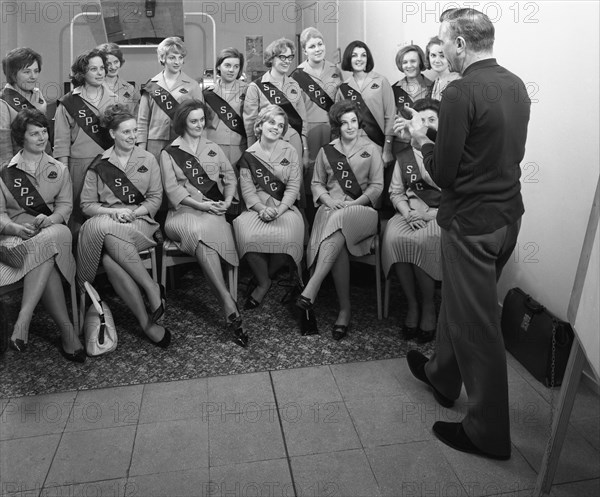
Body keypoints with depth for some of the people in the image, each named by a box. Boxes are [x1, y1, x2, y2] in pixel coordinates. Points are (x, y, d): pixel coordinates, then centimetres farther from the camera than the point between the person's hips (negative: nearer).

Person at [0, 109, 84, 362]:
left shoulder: (59, 170, 18)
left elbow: (65, 206, 9)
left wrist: (48, 220, -14)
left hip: (52, 229, 1)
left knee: (52, 239, -39)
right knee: (46, 257, -36)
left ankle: (23, 320, -40)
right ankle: (67, 331, -36)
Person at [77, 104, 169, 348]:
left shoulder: (148, 160, 12)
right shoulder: (99, 165, 11)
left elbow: (155, 199, 8)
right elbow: (87, 205, 9)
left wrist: (132, 212, -10)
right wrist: (114, 211, -9)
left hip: (140, 223, -1)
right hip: (106, 224, 2)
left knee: (110, 258, -35)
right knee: (110, 259, -36)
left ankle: (146, 321, -26)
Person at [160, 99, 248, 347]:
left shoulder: (213, 148, 23)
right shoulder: (169, 153, 12)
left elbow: (230, 177, 17)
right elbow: (172, 189, 0)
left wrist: (226, 202, -2)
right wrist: (202, 204, -12)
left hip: (213, 211, 2)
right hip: (183, 211, -1)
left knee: (201, 232, -36)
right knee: (199, 230, -37)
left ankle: (227, 305, -40)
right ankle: (228, 304, -42)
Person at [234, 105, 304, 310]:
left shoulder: (289, 151, 10)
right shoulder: (249, 155, 10)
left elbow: (293, 186, 1)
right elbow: (247, 188, 2)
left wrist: (279, 210, -16)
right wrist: (261, 208, -18)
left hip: (285, 208, 0)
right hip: (257, 208, 0)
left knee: (287, 234, -34)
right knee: (248, 233, -33)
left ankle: (263, 281, -12)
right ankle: (264, 281, -13)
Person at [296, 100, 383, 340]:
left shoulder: (372, 149, 13)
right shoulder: (327, 150, 19)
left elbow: (377, 186, 5)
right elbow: (316, 183, 18)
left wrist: (354, 203, -11)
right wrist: (329, 200, -4)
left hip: (361, 208, -1)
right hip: (331, 208, 2)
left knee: (339, 222, -38)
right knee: (338, 243, -33)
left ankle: (311, 288, -41)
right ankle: (344, 309, -27)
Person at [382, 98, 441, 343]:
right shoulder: (405, 155, 13)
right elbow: (396, 191, 13)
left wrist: (429, 214, -18)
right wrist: (407, 212, -6)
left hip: (441, 213, -3)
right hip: (411, 211, 4)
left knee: (421, 240, -33)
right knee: (393, 237, -28)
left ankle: (428, 306, -13)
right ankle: (412, 304, -13)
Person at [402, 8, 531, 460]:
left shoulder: (461, 92, -19)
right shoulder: (516, 85, 6)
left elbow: (443, 173, -18)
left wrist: (422, 139, 1)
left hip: (472, 221, -8)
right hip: (509, 214, 9)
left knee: (477, 322, 3)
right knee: (458, 299, 24)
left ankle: (489, 432, 17)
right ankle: (442, 374, 45)